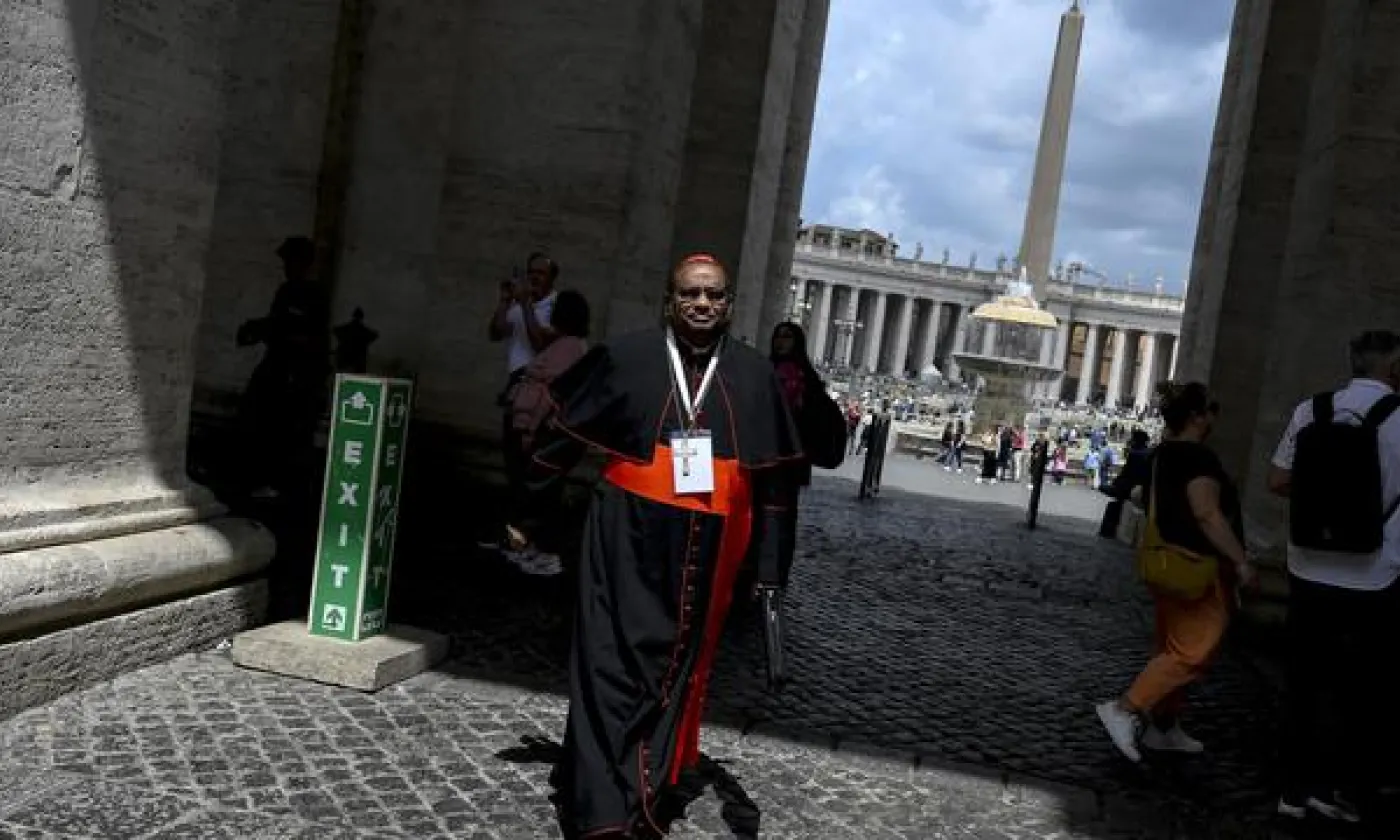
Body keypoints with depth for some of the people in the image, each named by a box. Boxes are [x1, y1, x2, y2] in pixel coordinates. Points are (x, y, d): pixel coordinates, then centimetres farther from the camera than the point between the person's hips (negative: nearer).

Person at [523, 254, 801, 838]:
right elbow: (563, 434, 4)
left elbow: (773, 478, 5)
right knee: (614, 667, -1)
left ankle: (646, 790, 31)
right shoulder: (625, 358, -4)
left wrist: (770, 563, 3)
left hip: (706, 551, 3)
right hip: (626, 541, -2)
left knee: (678, 668, 14)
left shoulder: (755, 376, 2)